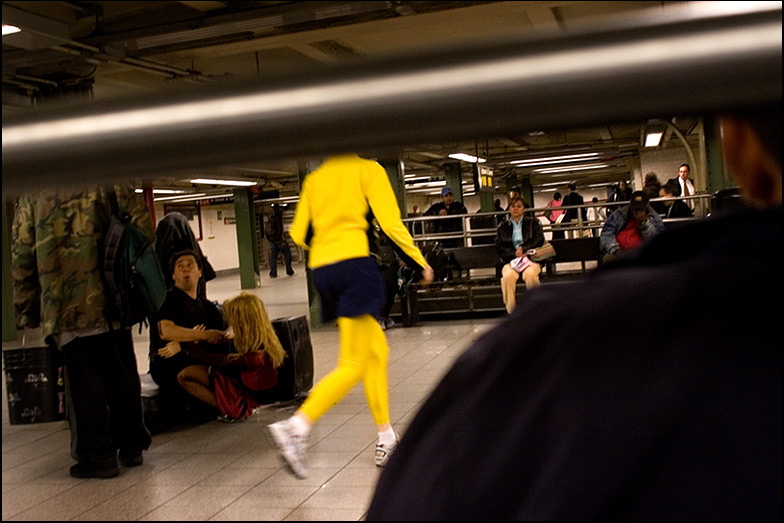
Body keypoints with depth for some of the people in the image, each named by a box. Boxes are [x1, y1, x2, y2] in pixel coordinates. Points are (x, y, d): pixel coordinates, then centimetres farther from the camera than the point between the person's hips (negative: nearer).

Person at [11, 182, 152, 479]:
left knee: (86, 386, 5)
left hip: (67, 310, -2)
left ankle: (98, 456, 11)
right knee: (123, 379, 14)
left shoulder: (31, 197, 4)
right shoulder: (111, 184, 4)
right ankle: (132, 446, 25)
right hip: (114, 305, 2)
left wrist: (27, 311, 9)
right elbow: (143, 231, -3)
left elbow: (22, 260, 3)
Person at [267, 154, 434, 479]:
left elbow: (299, 233, 13)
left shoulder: (314, 178, 17)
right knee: (354, 364, -7)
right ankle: (297, 426, -22)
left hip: (321, 269, 7)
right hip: (355, 263, -7)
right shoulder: (368, 169, 3)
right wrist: (421, 264, 4)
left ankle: (386, 440, 15)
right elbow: (391, 224, -7)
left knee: (377, 351, 15)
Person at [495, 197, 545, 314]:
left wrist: (523, 248, -6)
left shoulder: (533, 222, 18)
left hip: (531, 259, -1)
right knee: (508, 276, -36)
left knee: (530, 274, -38)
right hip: (510, 260, 1)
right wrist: (515, 253, -6)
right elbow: (499, 247, 10)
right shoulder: (503, 226, 19)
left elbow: (540, 240, 6)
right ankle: (511, 311, -33)